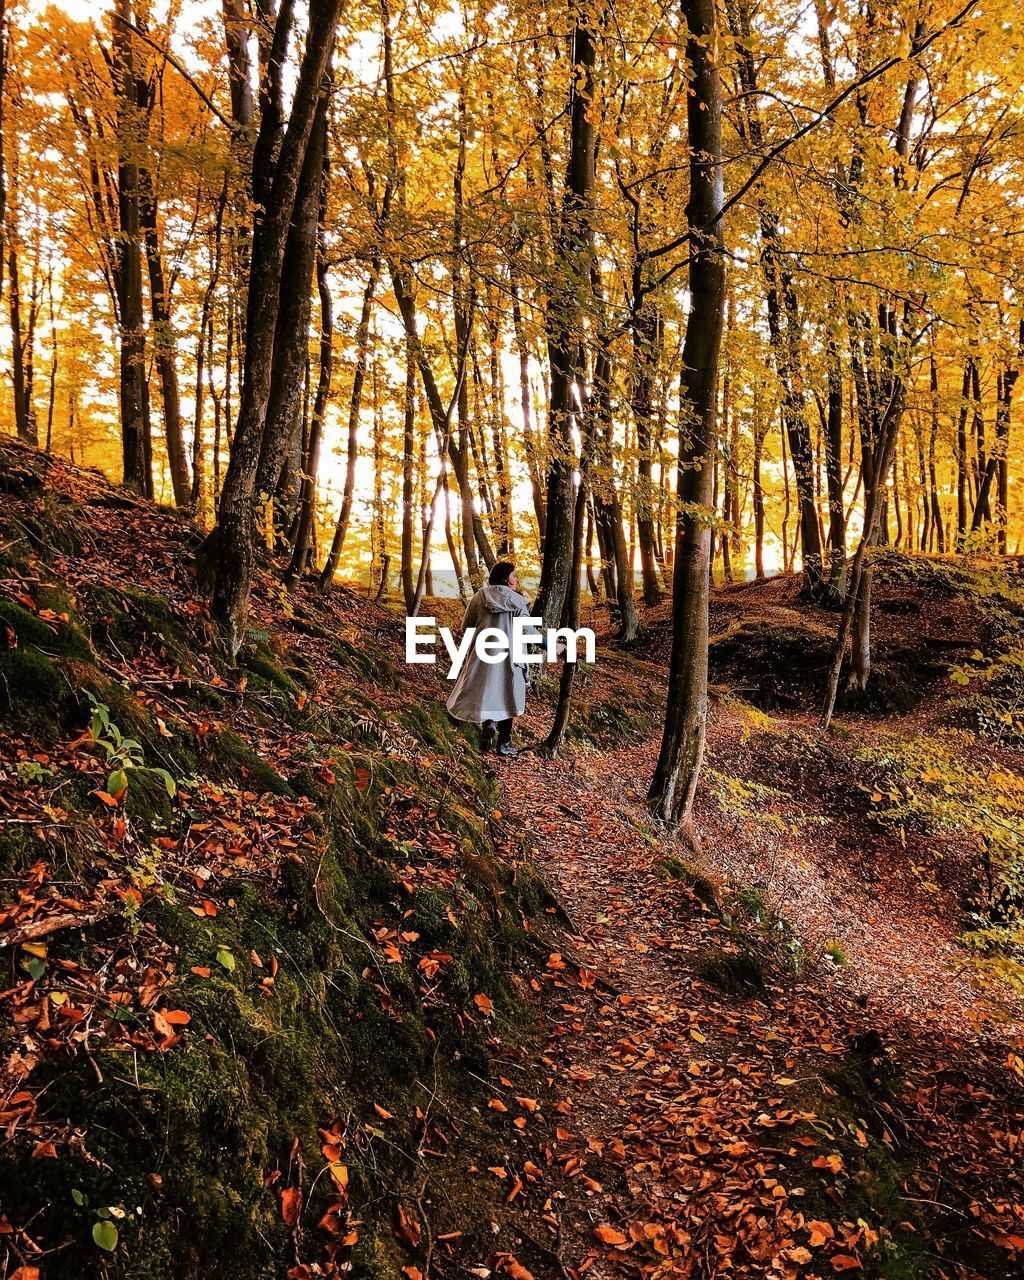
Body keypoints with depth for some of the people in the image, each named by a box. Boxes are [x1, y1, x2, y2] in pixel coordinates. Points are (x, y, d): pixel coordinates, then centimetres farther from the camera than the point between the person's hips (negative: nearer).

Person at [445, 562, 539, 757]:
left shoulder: (479, 597, 0)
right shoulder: (517, 602, -8)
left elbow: (466, 626, 5)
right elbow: (527, 630, -8)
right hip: (509, 657, -1)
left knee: (483, 692, 14)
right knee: (506, 697, 11)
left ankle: (488, 723, -14)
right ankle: (504, 743, 13)